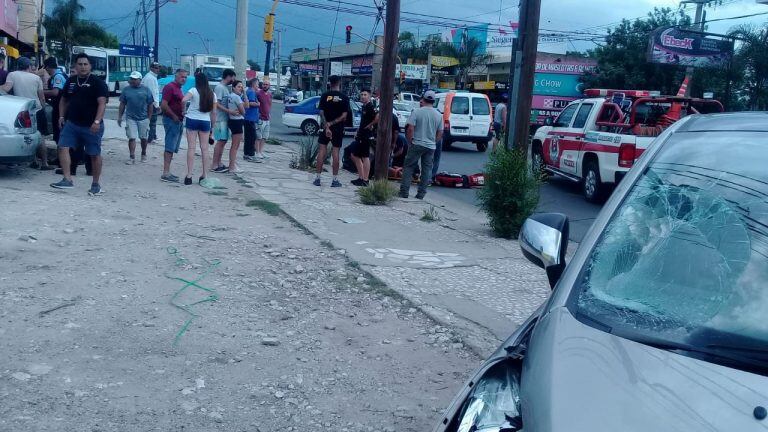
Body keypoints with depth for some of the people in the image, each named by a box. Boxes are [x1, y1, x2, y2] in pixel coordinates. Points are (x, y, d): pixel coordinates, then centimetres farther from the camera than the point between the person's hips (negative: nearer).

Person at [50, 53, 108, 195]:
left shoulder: (97, 82, -7)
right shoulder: (70, 81, 11)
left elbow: (102, 103, -16)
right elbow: (64, 100, 22)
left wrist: (97, 121, -26)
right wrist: (62, 116, 10)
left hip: (91, 126, -5)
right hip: (71, 123, 5)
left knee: (94, 154, 3)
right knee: (63, 147, -8)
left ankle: (96, 184, 15)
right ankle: (67, 179, -5)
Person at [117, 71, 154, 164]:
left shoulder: (146, 90, 0)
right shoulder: (126, 90, 4)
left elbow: (150, 105, 3)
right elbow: (122, 105, 9)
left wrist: (149, 118, 0)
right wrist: (120, 117, 5)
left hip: (143, 119, 0)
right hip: (131, 118, 0)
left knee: (143, 138, 11)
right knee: (132, 138, -5)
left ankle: (143, 154, 31)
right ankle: (132, 158, -3)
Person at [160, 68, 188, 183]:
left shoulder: (178, 89, 18)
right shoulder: (170, 87, -11)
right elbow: (163, 105, -20)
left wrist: (182, 115, 13)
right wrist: (174, 116, -16)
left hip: (178, 121, 10)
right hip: (171, 120, -10)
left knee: (172, 149, 11)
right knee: (170, 148, -11)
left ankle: (167, 173, 16)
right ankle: (165, 174, -11)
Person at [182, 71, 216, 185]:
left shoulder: (194, 90, -6)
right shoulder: (212, 94, 6)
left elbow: (184, 100, -22)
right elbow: (213, 112, 8)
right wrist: (212, 126, 15)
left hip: (192, 120, -3)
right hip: (205, 121, 3)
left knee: (191, 147, -1)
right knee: (204, 148, 6)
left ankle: (189, 176, -3)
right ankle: (204, 175, 9)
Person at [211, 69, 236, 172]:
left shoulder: (225, 87, 16)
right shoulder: (219, 87, -12)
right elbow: (217, 104, -19)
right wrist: (229, 111, -24)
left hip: (225, 119, 9)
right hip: (220, 119, -9)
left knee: (223, 141, 11)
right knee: (220, 141, -8)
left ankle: (219, 163, 17)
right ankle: (214, 165, -5)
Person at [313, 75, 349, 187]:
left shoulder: (325, 96, -2)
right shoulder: (344, 97, -3)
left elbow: (321, 113, -10)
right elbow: (344, 116, -9)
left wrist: (326, 126, -14)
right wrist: (332, 123, -9)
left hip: (325, 127, 0)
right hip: (338, 128, 0)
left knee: (322, 150, 5)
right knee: (335, 152, 3)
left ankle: (318, 178, 4)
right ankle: (335, 180, 5)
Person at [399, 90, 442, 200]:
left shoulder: (417, 111, -8)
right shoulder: (438, 115, 5)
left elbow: (410, 129, -12)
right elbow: (440, 134, 7)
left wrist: (410, 141, 0)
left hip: (417, 144, -3)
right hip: (431, 146, 4)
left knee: (408, 167, 5)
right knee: (426, 169, 9)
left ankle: (404, 192, 1)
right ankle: (421, 194, 11)